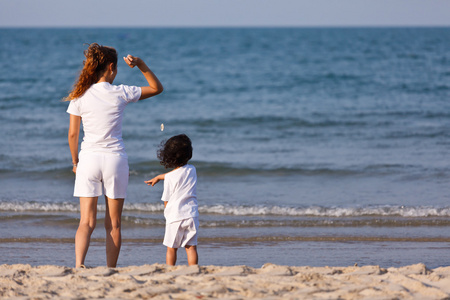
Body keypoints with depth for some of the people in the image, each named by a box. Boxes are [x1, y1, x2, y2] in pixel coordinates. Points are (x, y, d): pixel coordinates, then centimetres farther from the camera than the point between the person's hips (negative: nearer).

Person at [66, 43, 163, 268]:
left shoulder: (80, 96, -1)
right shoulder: (120, 93, -5)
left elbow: (72, 133, 3)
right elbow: (157, 88, 8)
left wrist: (75, 161, 15)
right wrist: (140, 64, 2)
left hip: (88, 158, 1)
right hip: (114, 158, -1)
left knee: (87, 222, 1)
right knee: (113, 223, 9)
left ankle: (79, 263, -21)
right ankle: (111, 271, 10)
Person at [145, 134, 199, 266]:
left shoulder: (169, 178, -9)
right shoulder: (192, 170, 5)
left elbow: (166, 201, -2)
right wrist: (159, 177, 36)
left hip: (175, 216, -3)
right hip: (192, 215, 3)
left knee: (171, 248, 8)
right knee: (191, 246, 1)